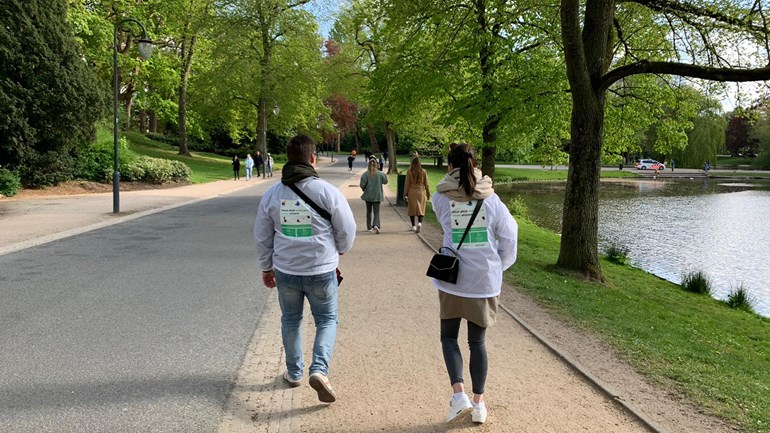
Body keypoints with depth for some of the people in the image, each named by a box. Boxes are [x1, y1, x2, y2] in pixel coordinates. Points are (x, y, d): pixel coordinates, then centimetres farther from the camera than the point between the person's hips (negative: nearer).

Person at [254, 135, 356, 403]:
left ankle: (294, 373, 32)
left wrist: (266, 267, 19)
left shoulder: (272, 194, -2)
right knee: (326, 320, 13)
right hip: (321, 270, -3)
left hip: (285, 271, 3)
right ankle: (319, 370, -4)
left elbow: (262, 237, 6)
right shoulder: (327, 191, -13)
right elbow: (347, 230, -5)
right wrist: (339, 251, 16)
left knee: (291, 320, 21)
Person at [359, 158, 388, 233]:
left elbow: (362, 184, -14)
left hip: (368, 196, 1)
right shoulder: (380, 173, -8)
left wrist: (364, 189, 7)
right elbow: (385, 181, 5)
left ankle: (369, 227, 26)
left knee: (369, 212, 17)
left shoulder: (366, 174, -11)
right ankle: (376, 225, -23)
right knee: (376, 212, 0)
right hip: (377, 196, 0)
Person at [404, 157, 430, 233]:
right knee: (420, 209, 3)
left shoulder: (409, 172, -4)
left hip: (411, 193, 0)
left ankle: (413, 226, 14)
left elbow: (407, 184, -1)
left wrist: (405, 194, 6)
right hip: (421, 192, 0)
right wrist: (428, 194, 14)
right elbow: (426, 184, 4)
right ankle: (420, 222, -20)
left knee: (412, 209, 10)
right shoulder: (423, 172, -1)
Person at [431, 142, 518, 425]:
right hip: (486, 280, 2)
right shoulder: (491, 199, -4)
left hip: (452, 279, -1)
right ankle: (479, 403, 20)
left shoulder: (440, 199, -6)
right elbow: (509, 235, 1)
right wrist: (500, 265, 14)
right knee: (477, 341, 14)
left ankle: (459, 394, -2)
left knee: (449, 336, 15)